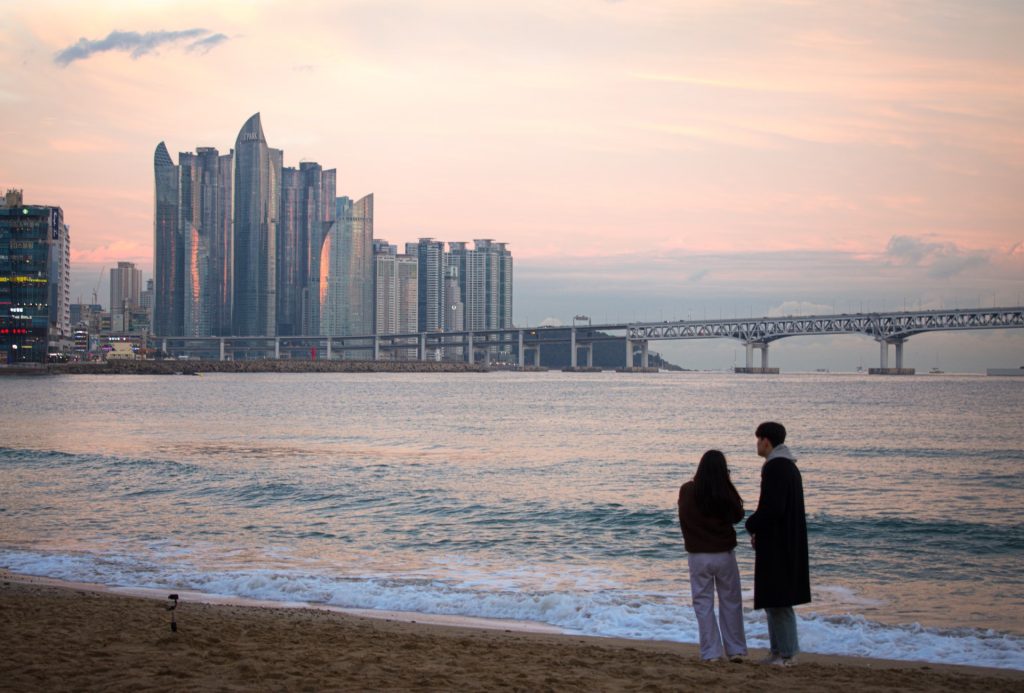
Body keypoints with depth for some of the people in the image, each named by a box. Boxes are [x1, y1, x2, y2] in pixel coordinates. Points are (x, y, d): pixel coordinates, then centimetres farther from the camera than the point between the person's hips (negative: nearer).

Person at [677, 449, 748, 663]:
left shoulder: (687, 491, -8)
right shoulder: (727, 492, -14)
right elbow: (738, 516, 5)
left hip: (698, 555, 0)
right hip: (724, 554, 0)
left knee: (703, 604, 7)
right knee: (731, 603, 12)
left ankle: (711, 652, 5)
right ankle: (736, 650, 16)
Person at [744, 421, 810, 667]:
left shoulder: (775, 467, -17)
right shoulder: (789, 467, 15)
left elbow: (772, 508, -25)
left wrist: (752, 525, -7)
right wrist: (759, 531, 12)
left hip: (777, 545, -10)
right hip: (787, 543, 10)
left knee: (778, 600, -4)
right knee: (772, 599, 15)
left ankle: (788, 653, 0)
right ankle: (779, 650, 20)